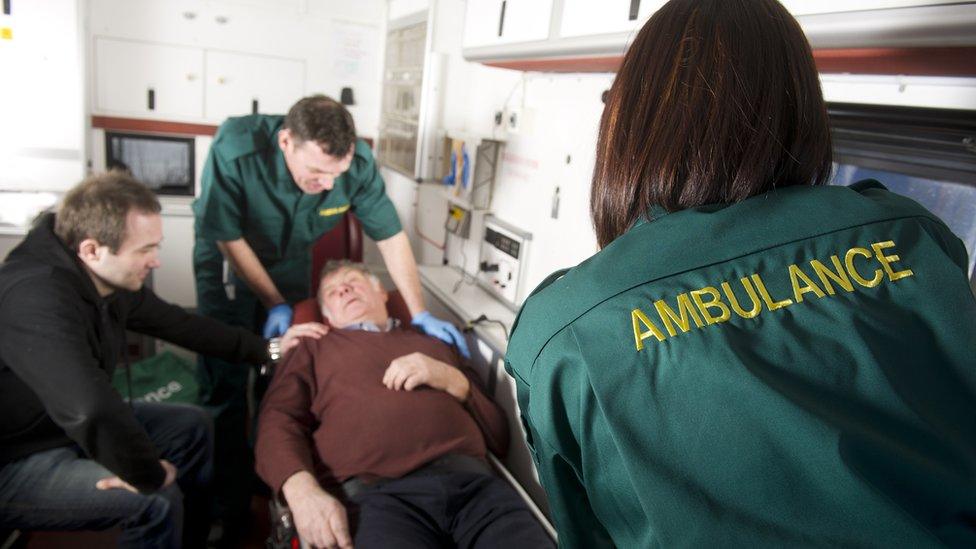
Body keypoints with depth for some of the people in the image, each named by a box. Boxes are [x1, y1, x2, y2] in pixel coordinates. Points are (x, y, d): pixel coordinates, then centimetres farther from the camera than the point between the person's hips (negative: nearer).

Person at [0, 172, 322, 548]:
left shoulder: (111, 279, -7)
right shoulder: (37, 299, -35)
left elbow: (177, 324, 7)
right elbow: (92, 412, -46)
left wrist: (267, 349, 6)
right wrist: (151, 475, -30)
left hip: (75, 424, 9)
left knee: (191, 426, 9)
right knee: (159, 500, -22)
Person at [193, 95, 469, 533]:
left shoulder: (358, 163, -28)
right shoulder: (235, 151, -35)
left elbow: (391, 237, -18)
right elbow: (229, 239, -21)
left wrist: (421, 315, -20)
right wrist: (274, 304, -16)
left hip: (291, 260, 2)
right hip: (227, 258, -2)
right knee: (225, 383, -5)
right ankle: (228, 505, 13)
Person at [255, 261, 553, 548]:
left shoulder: (435, 344, 28)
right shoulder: (314, 348, 25)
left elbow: (499, 437, 22)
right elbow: (278, 422, 6)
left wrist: (453, 381, 4)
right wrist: (303, 490, -14)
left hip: (471, 479, 2)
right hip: (375, 491, -2)